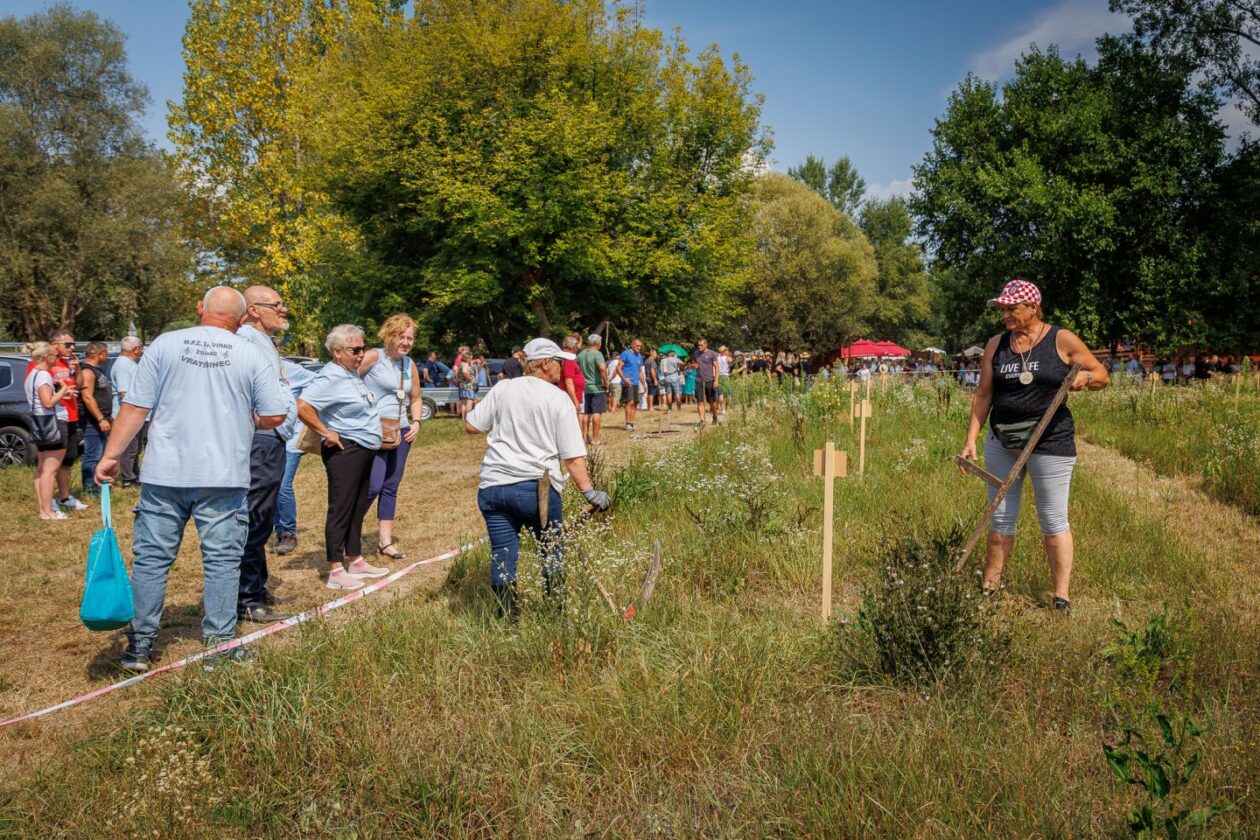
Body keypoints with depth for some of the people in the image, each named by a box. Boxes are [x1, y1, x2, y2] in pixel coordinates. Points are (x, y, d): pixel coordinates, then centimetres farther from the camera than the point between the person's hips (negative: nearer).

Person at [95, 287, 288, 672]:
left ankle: (140, 645, 17)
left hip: (164, 473, 1)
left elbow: (135, 406, 0)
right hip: (223, 477, -1)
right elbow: (274, 416, -2)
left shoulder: (165, 344, 2)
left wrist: (111, 455, 6)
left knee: (151, 557, 11)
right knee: (222, 560, 7)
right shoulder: (253, 355, 0)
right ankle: (219, 644, 12)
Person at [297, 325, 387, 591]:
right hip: (345, 450, -10)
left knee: (358, 507, 16)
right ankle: (336, 572, -1)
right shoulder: (330, 377, -17)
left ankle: (355, 561, 27)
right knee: (341, 509, -6)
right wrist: (326, 432, -21)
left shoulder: (352, 373, 13)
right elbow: (302, 406, -27)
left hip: (363, 450, 10)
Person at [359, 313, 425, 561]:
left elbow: (416, 398, 23)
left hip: (400, 432, 6)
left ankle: (385, 541, 16)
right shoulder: (373, 357, -9)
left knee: (391, 487, 9)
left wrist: (416, 422, 7)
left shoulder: (410, 365, 11)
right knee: (373, 486, -12)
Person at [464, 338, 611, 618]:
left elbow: (470, 426, 10)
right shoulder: (558, 399, -3)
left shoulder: (502, 389, 5)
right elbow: (573, 456, -8)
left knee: (502, 554, 7)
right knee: (552, 551, 15)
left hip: (492, 485, 3)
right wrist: (589, 492, -6)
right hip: (537, 486, -3)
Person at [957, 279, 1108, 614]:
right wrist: (971, 439, 2)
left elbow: (1102, 375, 5)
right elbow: (983, 395, 8)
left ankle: (1062, 598, 10)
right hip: (1001, 443, 4)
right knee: (1000, 517, 11)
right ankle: (989, 587, 20)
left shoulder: (1062, 341, -4)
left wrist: (1085, 377, -18)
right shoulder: (996, 345, 6)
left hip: (1050, 444, -4)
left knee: (1054, 521, 2)